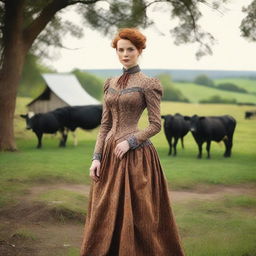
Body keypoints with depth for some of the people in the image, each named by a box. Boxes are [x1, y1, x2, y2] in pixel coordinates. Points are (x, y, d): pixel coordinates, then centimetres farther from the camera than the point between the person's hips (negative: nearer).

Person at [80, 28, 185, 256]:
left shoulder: (148, 84, -4)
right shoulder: (111, 84, 13)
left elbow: (156, 125, -6)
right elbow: (105, 124, 12)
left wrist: (130, 142, -16)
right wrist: (97, 157, 2)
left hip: (135, 156, -6)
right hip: (110, 154, 6)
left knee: (136, 216, -3)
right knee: (105, 216, 8)